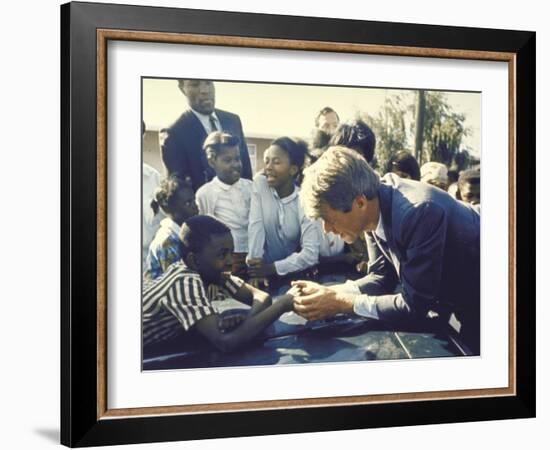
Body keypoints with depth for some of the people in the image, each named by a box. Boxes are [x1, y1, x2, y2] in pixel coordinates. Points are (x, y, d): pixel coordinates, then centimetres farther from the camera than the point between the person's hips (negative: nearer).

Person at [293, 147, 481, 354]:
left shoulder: (420, 212, -37)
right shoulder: (374, 211, -13)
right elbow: (382, 277, -2)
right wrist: (327, 292, -18)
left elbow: (413, 306, -32)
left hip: (478, 305, -7)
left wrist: (340, 303, -26)